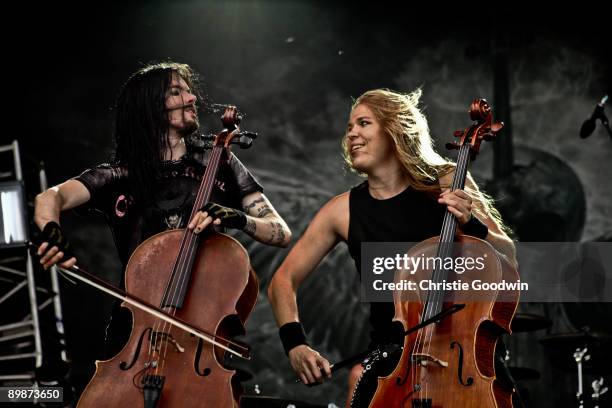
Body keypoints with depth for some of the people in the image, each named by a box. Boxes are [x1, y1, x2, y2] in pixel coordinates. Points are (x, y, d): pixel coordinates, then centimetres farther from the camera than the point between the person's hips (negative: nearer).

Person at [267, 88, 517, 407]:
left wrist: (471, 225, -21)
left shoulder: (446, 184, -2)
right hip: (389, 349, 1)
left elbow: (507, 259, -1)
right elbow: (283, 281, 6)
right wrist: (295, 343, -11)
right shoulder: (344, 210, 2)